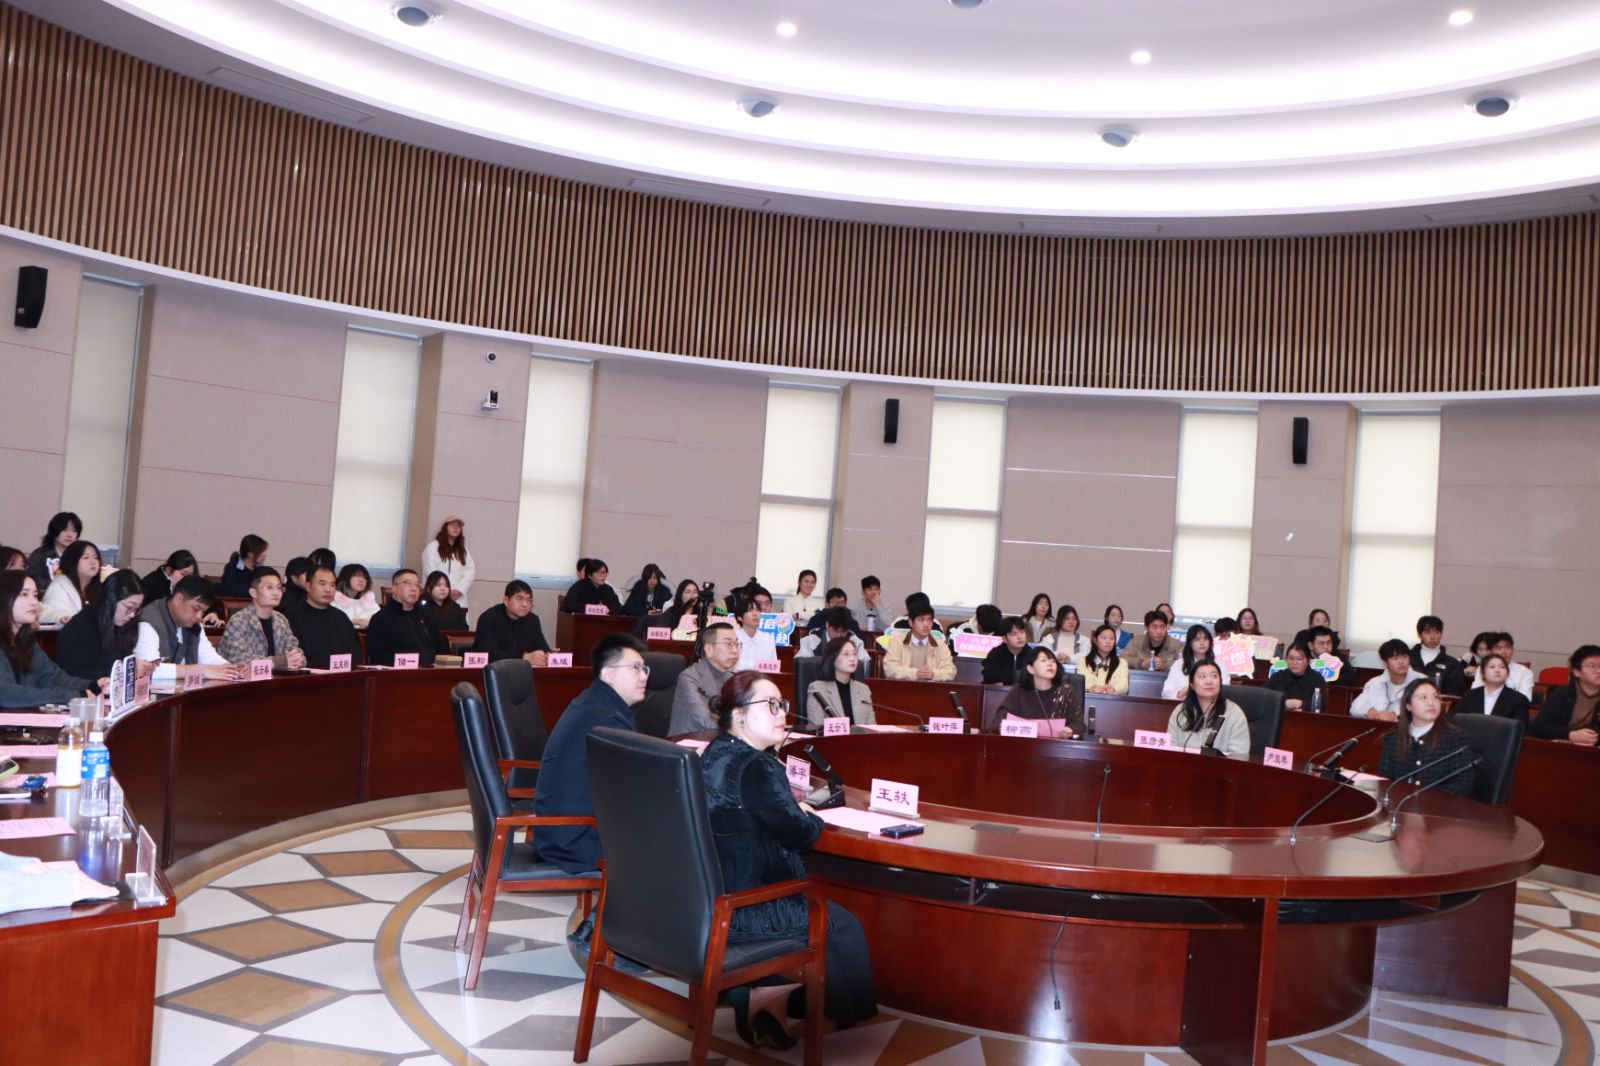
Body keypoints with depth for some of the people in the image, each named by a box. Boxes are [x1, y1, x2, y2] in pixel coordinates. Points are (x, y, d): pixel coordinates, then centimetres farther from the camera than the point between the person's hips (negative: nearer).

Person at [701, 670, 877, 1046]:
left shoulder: (715, 753, 10)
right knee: (842, 926, 9)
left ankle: (756, 994, 15)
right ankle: (758, 1000, 7)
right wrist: (814, 817, 5)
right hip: (738, 908, -9)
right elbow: (800, 834, -15)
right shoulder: (755, 767, -20)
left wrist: (798, 811, 5)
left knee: (815, 905, 25)